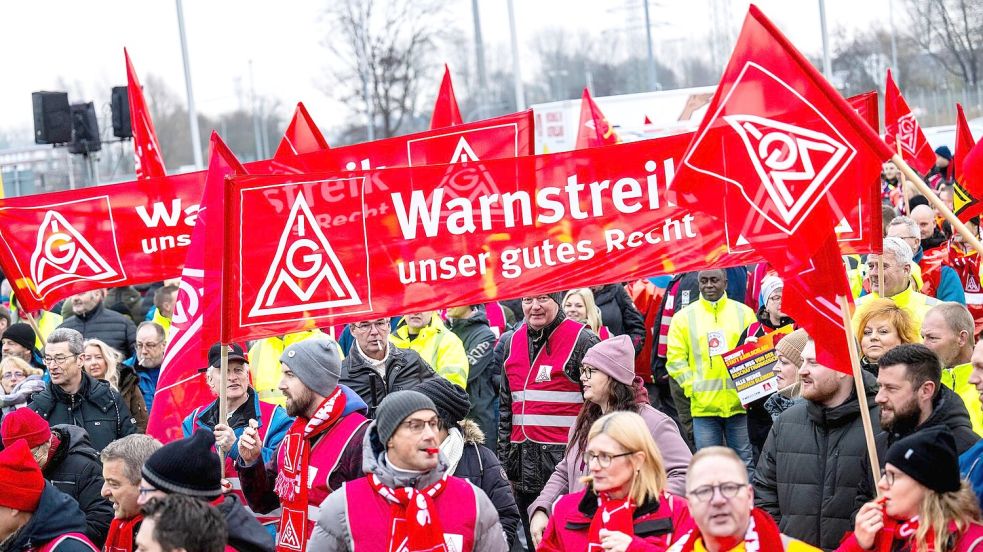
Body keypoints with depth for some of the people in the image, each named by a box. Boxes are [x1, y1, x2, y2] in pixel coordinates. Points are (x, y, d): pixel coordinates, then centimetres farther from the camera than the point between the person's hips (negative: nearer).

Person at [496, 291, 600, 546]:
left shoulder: (582, 340, -5)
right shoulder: (512, 343, 14)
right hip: (523, 465, 6)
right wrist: (504, 458, 16)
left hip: (564, 459, -6)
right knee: (533, 540, 11)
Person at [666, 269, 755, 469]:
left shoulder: (744, 313, 8)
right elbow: (675, 359, 5)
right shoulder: (684, 317, 6)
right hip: (703, 406, 0)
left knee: (745, 463, 5)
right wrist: (693, 387, -6)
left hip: (739, 403, 0)